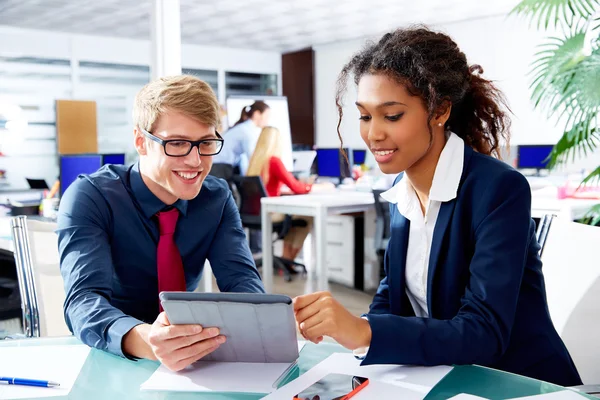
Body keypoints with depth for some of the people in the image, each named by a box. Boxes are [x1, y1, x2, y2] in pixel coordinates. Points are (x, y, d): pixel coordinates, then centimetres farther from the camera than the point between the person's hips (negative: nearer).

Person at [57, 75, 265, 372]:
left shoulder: (217, 198, -1)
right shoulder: (89, 197, -13)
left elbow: (241, 280, -10)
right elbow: (84, 300, -25)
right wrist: (144, 341, -44)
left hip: (189, 363, 3)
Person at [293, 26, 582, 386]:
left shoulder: (500, 190, -18)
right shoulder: (402, 192, 2)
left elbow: (484, 334, -24)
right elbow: (394, 293, 7)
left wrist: (364, 332, -35)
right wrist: (338, 325, -13)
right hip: (444, 380, 6)